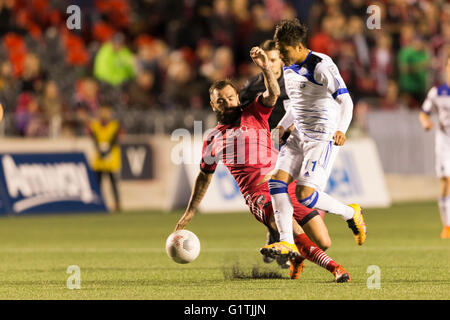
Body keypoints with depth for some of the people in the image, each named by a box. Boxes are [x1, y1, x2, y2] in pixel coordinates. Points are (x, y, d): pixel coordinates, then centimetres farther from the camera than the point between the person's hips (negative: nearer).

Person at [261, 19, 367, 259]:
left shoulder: (321, 66, -17)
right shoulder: (289, 68, 10)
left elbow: (345, 101, -20)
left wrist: (341, 130, -36)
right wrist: (282, 126, 10)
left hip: (323, 139, -8)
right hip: (299, 137, 8)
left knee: (305, 195, -14)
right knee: (277, 181, -8)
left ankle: (351, 214, 10)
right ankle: (287, 242, -5)